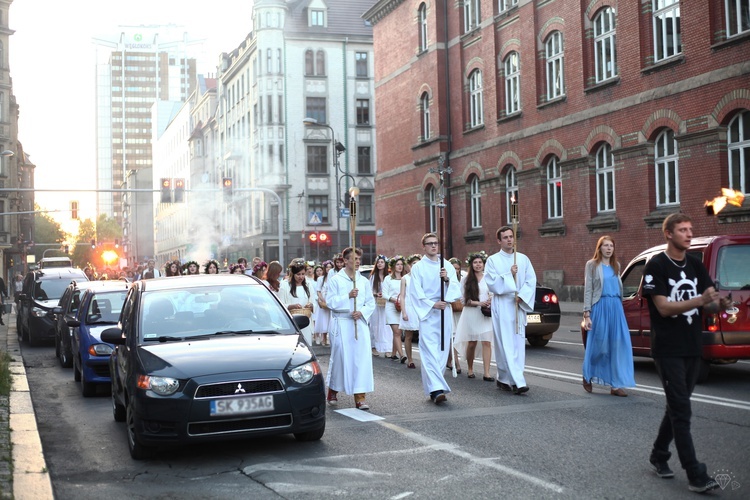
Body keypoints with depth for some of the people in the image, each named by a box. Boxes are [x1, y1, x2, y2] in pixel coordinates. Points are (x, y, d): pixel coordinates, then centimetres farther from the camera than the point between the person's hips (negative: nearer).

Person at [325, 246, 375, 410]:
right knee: (340, 357, 2)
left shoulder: (364, 281, 11)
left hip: (360, 323, 3)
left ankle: (360, 396, -4)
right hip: (341, 323, -3)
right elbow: (330, 301, -7)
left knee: (362, 357, -7)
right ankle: (332, 391, 24)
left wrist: (362, 312, -7)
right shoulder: (335, 280, 0)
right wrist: (348, 296, -17)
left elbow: (371, 302, 11)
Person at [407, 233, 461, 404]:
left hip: (445, 313, 4)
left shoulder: (447, 265, 12)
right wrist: (433, 304, -12)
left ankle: (434, 386, 15)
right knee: (430, 351, -13)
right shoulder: (418, 267, 2)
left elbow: (456, 289, 6)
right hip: (427, 313, -4)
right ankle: (437, 389, -21)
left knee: (443, 350, 5)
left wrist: (447, 279, -13)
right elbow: (416, 293, -3)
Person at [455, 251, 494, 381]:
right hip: (471, 314, -1)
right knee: (471, 343, 7)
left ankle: (486, 373, -8)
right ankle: (470, 369, 24)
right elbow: (463, 299, -1)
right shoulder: (465, 279, 2)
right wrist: (478, 303, -12)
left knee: (487, 342, -7)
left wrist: (491, 300, -8)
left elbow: (493, 294, 14)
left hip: (486, 314, 1)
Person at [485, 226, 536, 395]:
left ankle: (504, 379, 14)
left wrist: (522, 296, -11)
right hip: (502, 306, -4)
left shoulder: (523, 259, 10)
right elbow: (491, 283, -7)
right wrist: (509, 275, -16)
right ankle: (518, 382, -14)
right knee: (506, 345, -10)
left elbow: (531, 280, 4)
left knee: (518, 344, 4)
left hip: (519, 306, 4)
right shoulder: (493, 260, 1)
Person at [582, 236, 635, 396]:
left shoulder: (616, 265, 15)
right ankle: (587, 377, 24)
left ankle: (616, 385, 0)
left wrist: (619, 307, 13)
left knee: (618, 345, -2)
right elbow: (588, 290, -4)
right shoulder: (592, 265, 1)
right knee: (597, 344, 1)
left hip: (616, 307, 5)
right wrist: (587, 314, -10)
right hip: (600, 307, -5)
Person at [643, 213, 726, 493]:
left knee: (677, 406, 15)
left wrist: (719, 304, -19)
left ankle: (659, 456, 32)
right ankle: (695, 475, -8)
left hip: (693, 349, 7)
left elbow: (709, 303, 5)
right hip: (668, 351, -6)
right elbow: (663, 307, -16)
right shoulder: (656, 266, -8)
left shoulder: (695, 265, 10)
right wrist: (699, 300, -28)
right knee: (681, 410, -8)